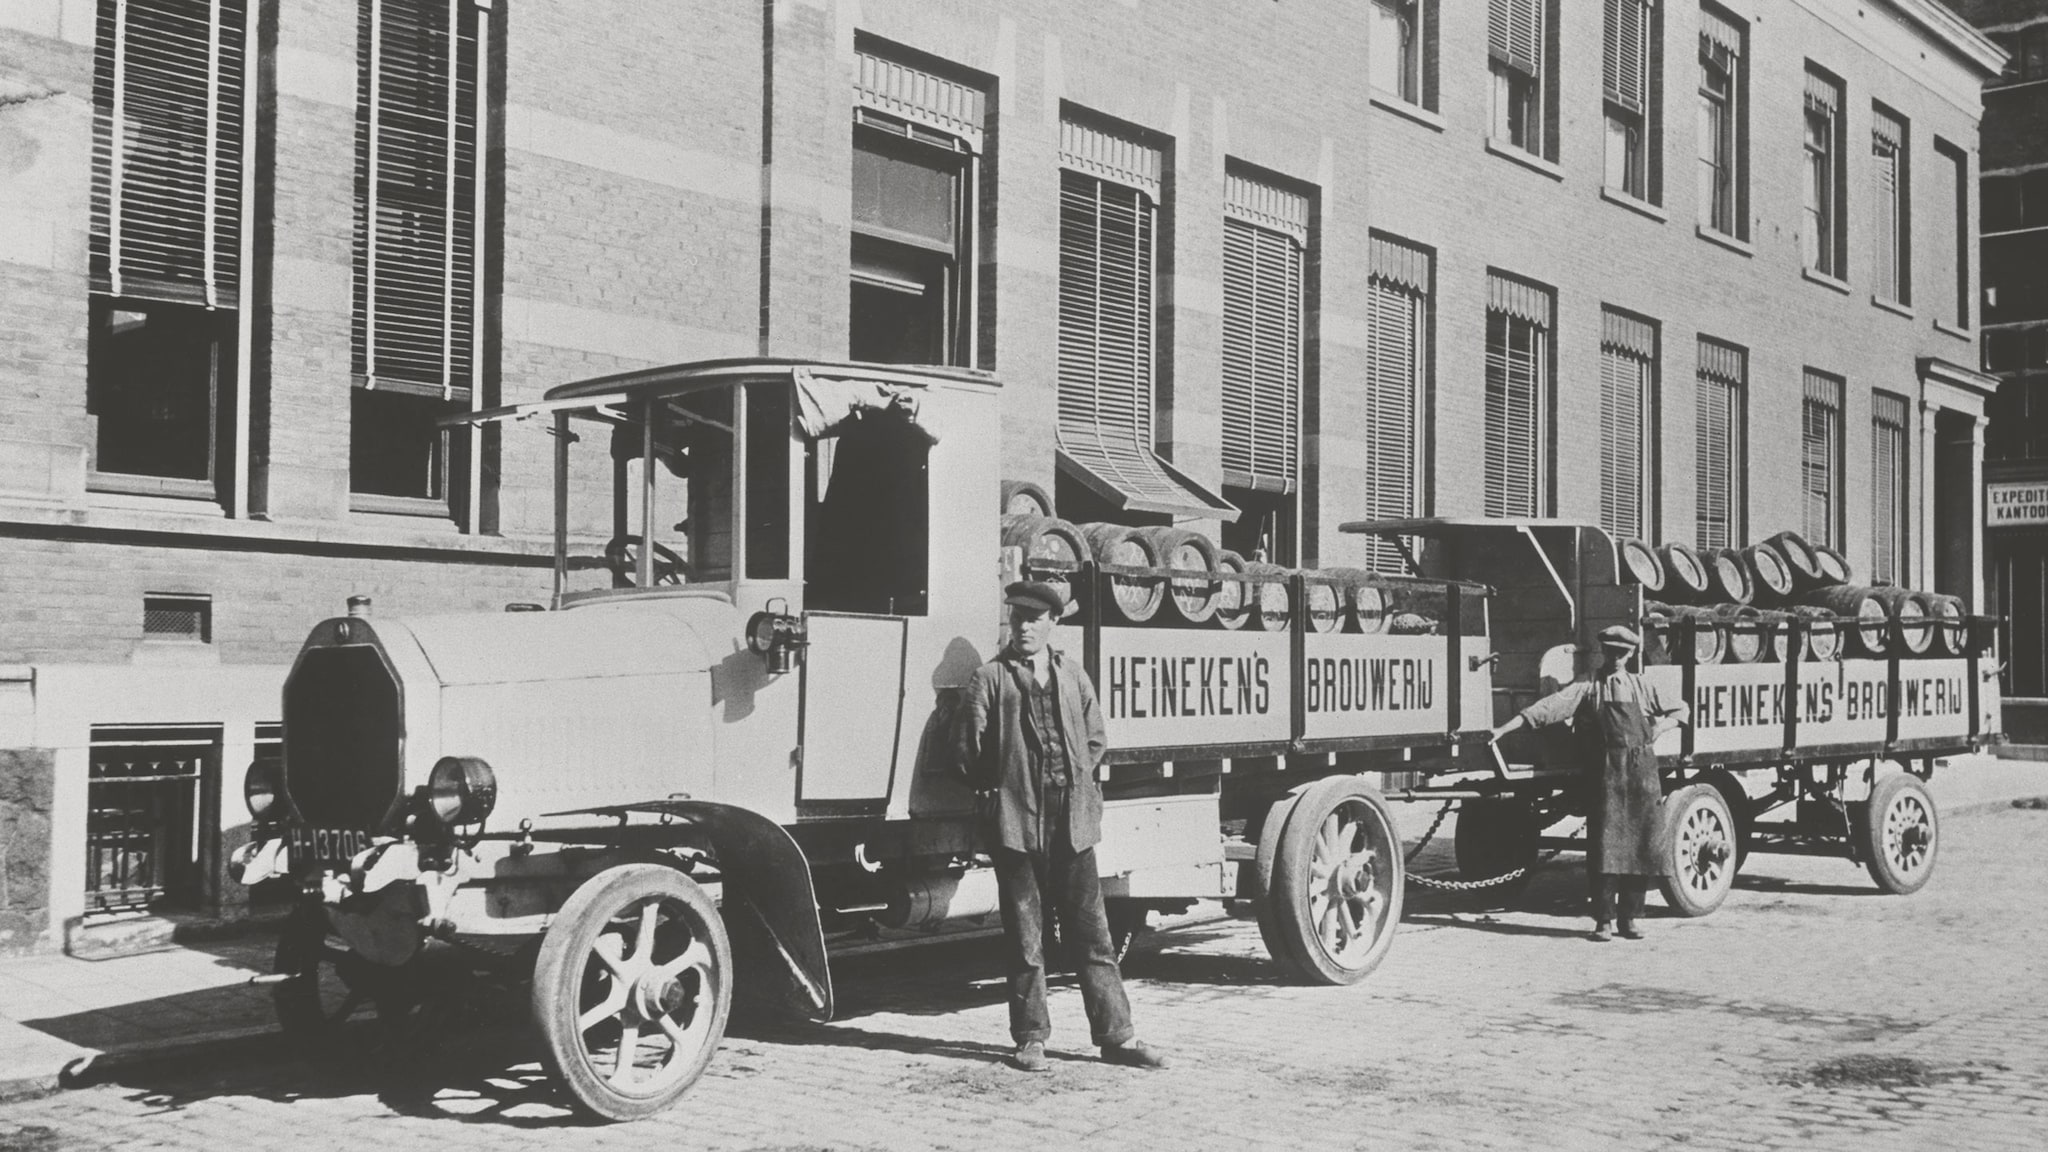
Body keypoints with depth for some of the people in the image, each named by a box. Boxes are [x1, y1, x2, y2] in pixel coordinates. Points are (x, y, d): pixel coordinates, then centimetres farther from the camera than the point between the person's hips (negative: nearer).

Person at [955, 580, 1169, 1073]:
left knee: (1091, 933, 6)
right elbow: (971, 750, -2)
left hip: (1072, 823, 3)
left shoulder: (1073, 677, 13)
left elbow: (1096, 739, 18)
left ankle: (1116, 1035, 10)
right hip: (1017, 823, -3)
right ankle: (1031, 1038, 12)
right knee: (1024, 938, 3)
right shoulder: (990, 679, 2)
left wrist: (1079, 787, 7)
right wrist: (1000, 794, 0)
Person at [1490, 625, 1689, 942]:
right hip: (1607, 773, -2)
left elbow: (1681, 709, 25)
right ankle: (1603, 920, -1)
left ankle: (1629, 918, 12)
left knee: (1641, 845, 2)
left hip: (1642, 773, 2)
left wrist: (1660, 728, 5)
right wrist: (1504, 729, -13)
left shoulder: (1641, 687, 15)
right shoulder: (1587, 688, 7)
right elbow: (1546, 707, -3)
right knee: (1605, 845, -6)